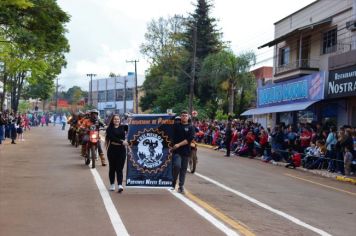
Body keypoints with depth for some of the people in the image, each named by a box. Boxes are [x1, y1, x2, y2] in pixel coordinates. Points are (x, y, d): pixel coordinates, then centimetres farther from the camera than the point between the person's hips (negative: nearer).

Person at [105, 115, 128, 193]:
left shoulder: (123, 127, 10)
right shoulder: (109, 129, 2)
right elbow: (112, 137, -13)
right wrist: (121, 142, -22)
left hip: (121, 150, 1)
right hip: (112, 149, 0)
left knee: (119, 168, -4)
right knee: (112, 168, 9)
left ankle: (120, 185, -13)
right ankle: (112, 185, 21)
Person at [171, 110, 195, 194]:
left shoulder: (190, 127, 5)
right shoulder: (176, 125, 8)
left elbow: (189, 139, -6)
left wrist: (179, 144, -14)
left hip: (185, 151, 1)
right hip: (176, 150, -1)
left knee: (183, 169, 7)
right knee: (177, 166, -20)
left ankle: (181, 187, 18)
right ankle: (173, 183, 1)